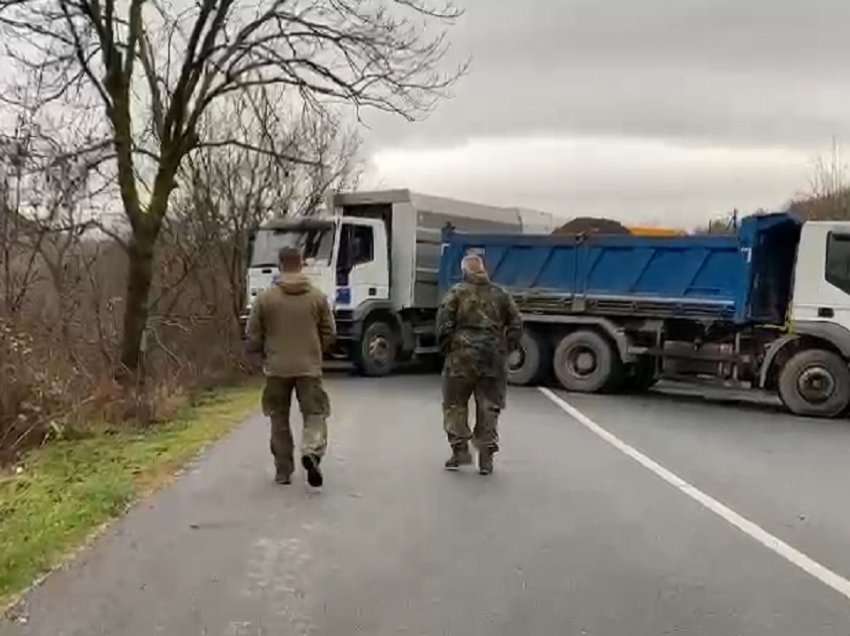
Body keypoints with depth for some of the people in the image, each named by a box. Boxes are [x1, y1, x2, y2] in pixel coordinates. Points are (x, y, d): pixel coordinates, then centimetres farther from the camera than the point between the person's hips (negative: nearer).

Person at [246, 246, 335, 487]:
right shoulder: (317, 296, -1)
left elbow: (253, 337, 0)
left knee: (279, 420, 12)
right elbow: (329, 334, 3)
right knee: (315, 414, 5)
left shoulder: (265, 298, -3)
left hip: (276, 369, 1)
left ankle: (283, 472, 16)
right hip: (310, 367, 0)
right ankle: (312, 452, -22)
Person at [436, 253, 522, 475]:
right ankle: (486, 457, 7)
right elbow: (516, 324, 10)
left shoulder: (457, 293, -1)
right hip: (494, 358, 3)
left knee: (455, 404, 10)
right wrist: (505, 349, 13)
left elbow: (444, 322, -9)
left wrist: (447, 348, 1)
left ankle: (460, 450, 4)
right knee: (488, 408, 8)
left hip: (463, 355, -3)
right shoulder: (500, 294, 11)